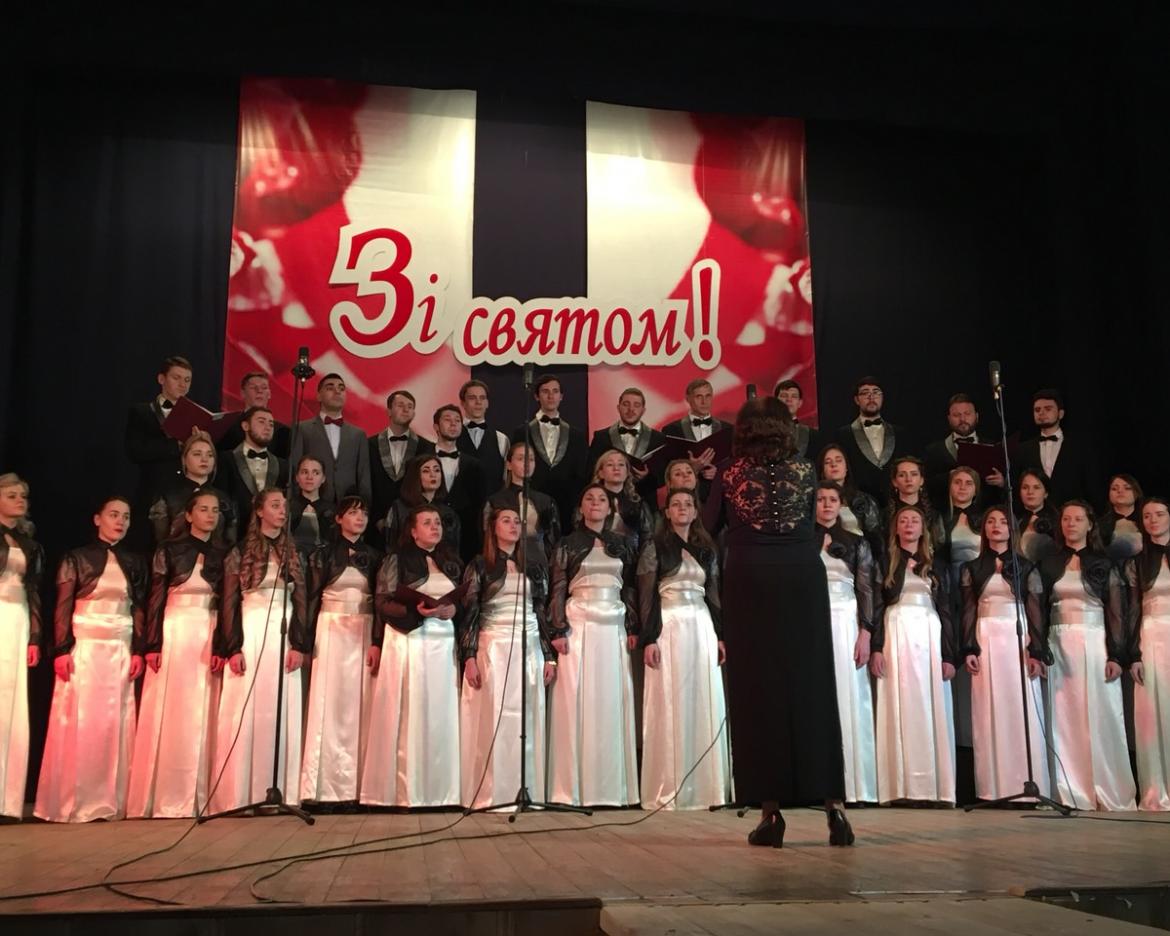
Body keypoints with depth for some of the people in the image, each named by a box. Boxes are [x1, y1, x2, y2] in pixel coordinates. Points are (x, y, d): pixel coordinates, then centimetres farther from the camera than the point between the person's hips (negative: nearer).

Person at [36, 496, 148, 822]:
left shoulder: (134, 563, 11)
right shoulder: (77, 557, 1)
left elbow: (139, 610, 10)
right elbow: (62, 607, -4)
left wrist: (138, 650, 1)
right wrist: (61, 650, -12)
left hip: (120, 651, 3)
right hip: (83, 647, -3)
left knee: (114, 724, 2)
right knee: (77, 722, -3)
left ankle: (108, 800, 7)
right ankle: (70, 801, 3)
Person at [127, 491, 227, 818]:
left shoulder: (223, 553, 9)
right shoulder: (169, 550, 0)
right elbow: (155, 600, -3)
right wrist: (153, 645, -10)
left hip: (210, 635, 3)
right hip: (175, 634, -3)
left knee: (202, 714, 3)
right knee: (168, 714, -2)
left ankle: (198, 796, 8)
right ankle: (162, 798, 3)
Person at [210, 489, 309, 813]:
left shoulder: (293, 554, 13)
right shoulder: (240, 552, 3)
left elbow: (301, 602, 9)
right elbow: (229, 603, -1)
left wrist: (299, 644, -2)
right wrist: (232, 648, -9)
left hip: (284, 633, 3)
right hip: (250, 634, -3)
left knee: (281, 713, 1)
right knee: (244, 713, -4)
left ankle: (279, 792, 3)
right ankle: (240, 795, 0)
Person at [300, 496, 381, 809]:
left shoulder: (374, 556, 11)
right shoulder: (324, 554, 4)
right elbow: (312, 599, 1)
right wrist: (306, 643, -7)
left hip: (365, 633, 2)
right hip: (332, 631, -2)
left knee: (361, 706, -1)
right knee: (329, 705, -5)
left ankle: (358, 784, 2)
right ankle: (326, 787, -3)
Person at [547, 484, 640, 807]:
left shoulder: (621, 544, 14)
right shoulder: (567, 544, 5)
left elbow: (630, 589, 14)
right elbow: (558, 590, 0)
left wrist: (632, 628, 5)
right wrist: (558, 631, -8)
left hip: (614, 629, 3)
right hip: (578, 626, -3)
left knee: (613, 700, 1)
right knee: (576, 701, -4)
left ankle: (612, 785, 7)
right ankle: (572, 787, 0)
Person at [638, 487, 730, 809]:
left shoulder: (707, 548, 14)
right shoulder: (655, 546, 1)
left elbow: (713, 595, 16)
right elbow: (646, 594, -4)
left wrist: (720, 635, 8)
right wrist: (649, 638, -12)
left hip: (702, 628, 4)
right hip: (669, 628, -4)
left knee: (705, 703, 2)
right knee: (670, 705, -4)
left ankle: (704, 786, 9)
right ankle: (667, 789, 0)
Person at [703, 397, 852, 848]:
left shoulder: (729, 476, 3)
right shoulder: (804, 471, 6)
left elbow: (709, 527, 14)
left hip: (750, 579, -1)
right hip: (803, 576, 1)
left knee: (757, 691, 2)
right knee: (812, 687, 4)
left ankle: (771, 812, 3)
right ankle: (833, 801, 2)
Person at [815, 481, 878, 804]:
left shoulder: (857, 543, 9)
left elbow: (866, 592, 4)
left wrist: (865, 634, -6)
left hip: (845, 623, 0)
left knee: (848, 700, -2)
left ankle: (853, 785, 2)